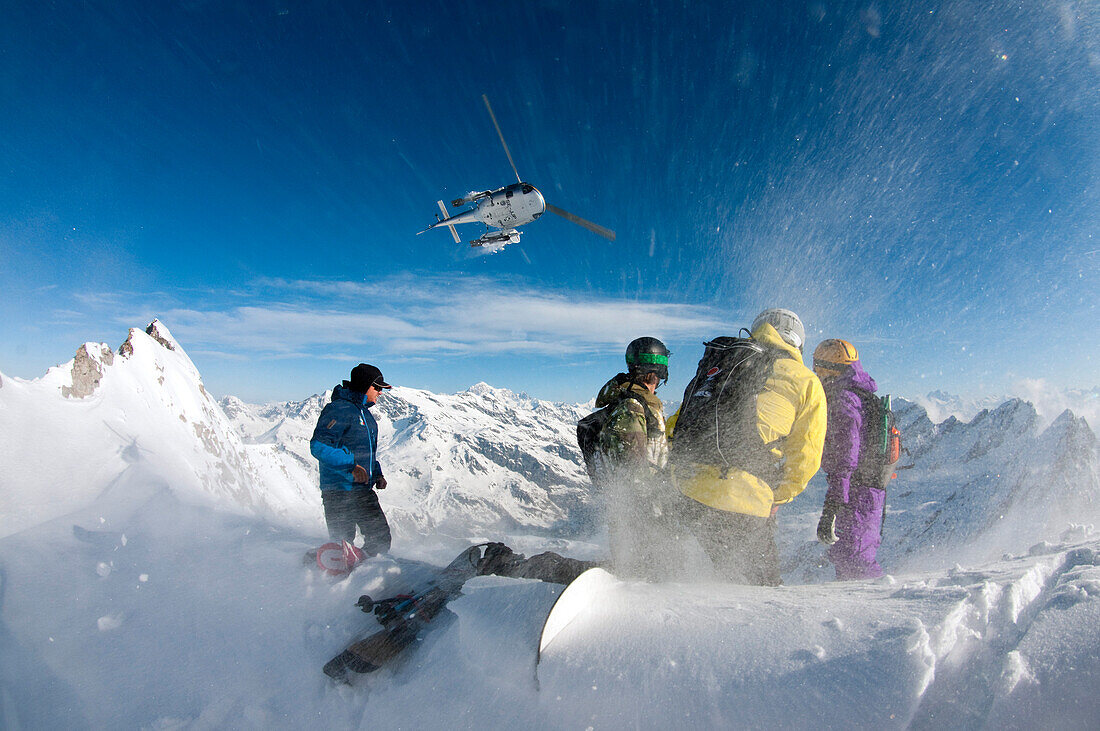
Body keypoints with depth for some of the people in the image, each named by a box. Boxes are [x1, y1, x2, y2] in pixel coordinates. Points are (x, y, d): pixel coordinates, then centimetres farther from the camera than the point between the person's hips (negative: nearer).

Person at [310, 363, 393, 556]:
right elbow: (319, 447, -22)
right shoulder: (339, 409, -14)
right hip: (340, 491, -9)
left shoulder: (364, 412, 16)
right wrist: (350, 466, -27)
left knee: (381, 539, 7)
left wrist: (377, 474, 12)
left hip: (363, 489, 9)